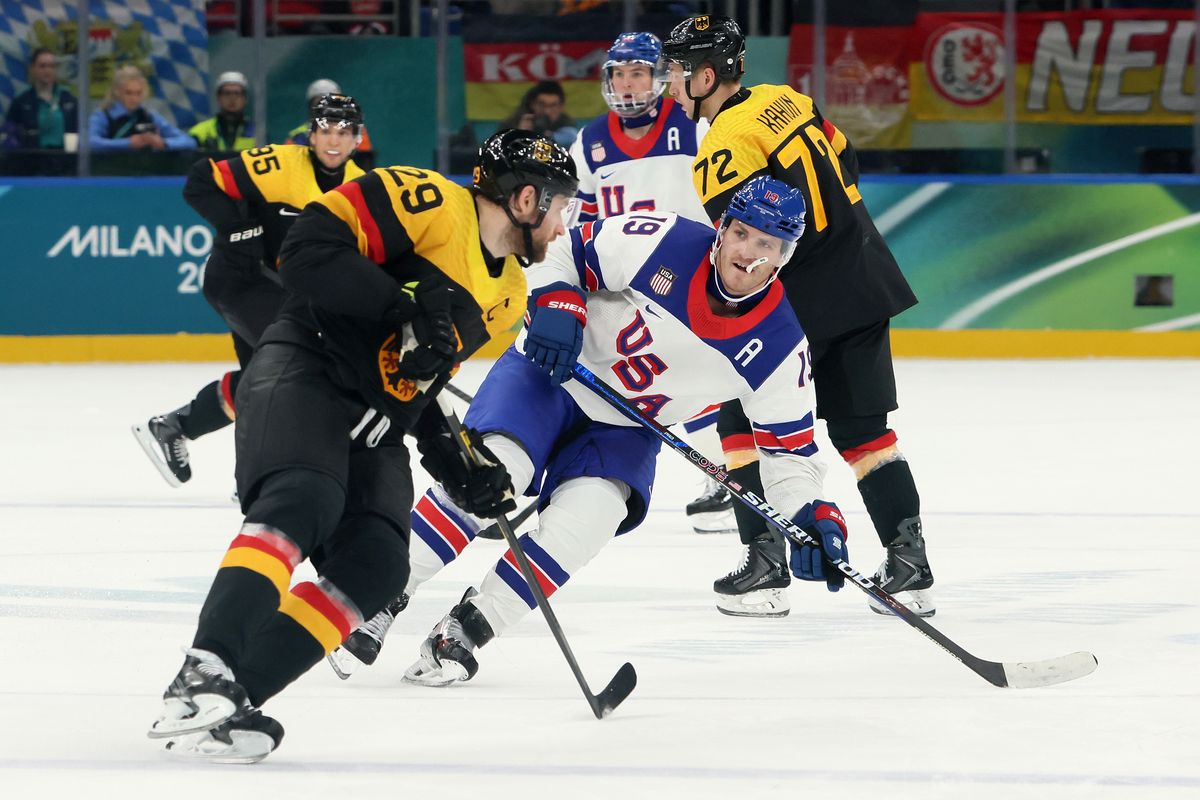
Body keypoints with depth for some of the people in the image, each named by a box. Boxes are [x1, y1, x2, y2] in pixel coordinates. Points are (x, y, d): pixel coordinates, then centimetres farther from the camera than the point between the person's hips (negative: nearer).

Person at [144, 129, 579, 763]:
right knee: (303, 500, -33)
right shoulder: (429, 203, -9)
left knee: (377, 565, -14)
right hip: (303, 374, -8)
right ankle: (200, 677, -43)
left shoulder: (507, 295, 19)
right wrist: (403, 306, -24)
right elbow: (309, 248, -18)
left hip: (372, 426, 8)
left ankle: (227, 698, -21)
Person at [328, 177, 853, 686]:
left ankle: (466, 629, -13)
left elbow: (790, 447, -4)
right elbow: (561, 252, -8)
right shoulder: (662, 244, -19)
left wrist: (811, 516, -18)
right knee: (480, 482, -25)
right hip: (551, 373, -2)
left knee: (586, 517, -24)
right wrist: (555, 303, -25)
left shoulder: (779, 348, -12)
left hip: (624, 430, 2)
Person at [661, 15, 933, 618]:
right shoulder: (784, 101, 8)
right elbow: (845, 166, 19)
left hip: (804, 299, -8)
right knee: (863, 430, 12)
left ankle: (764, 567, 2)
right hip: (865, 283, 8)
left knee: (745, 425, 6)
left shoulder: (726, 146, -16)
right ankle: (909, 563, 7)